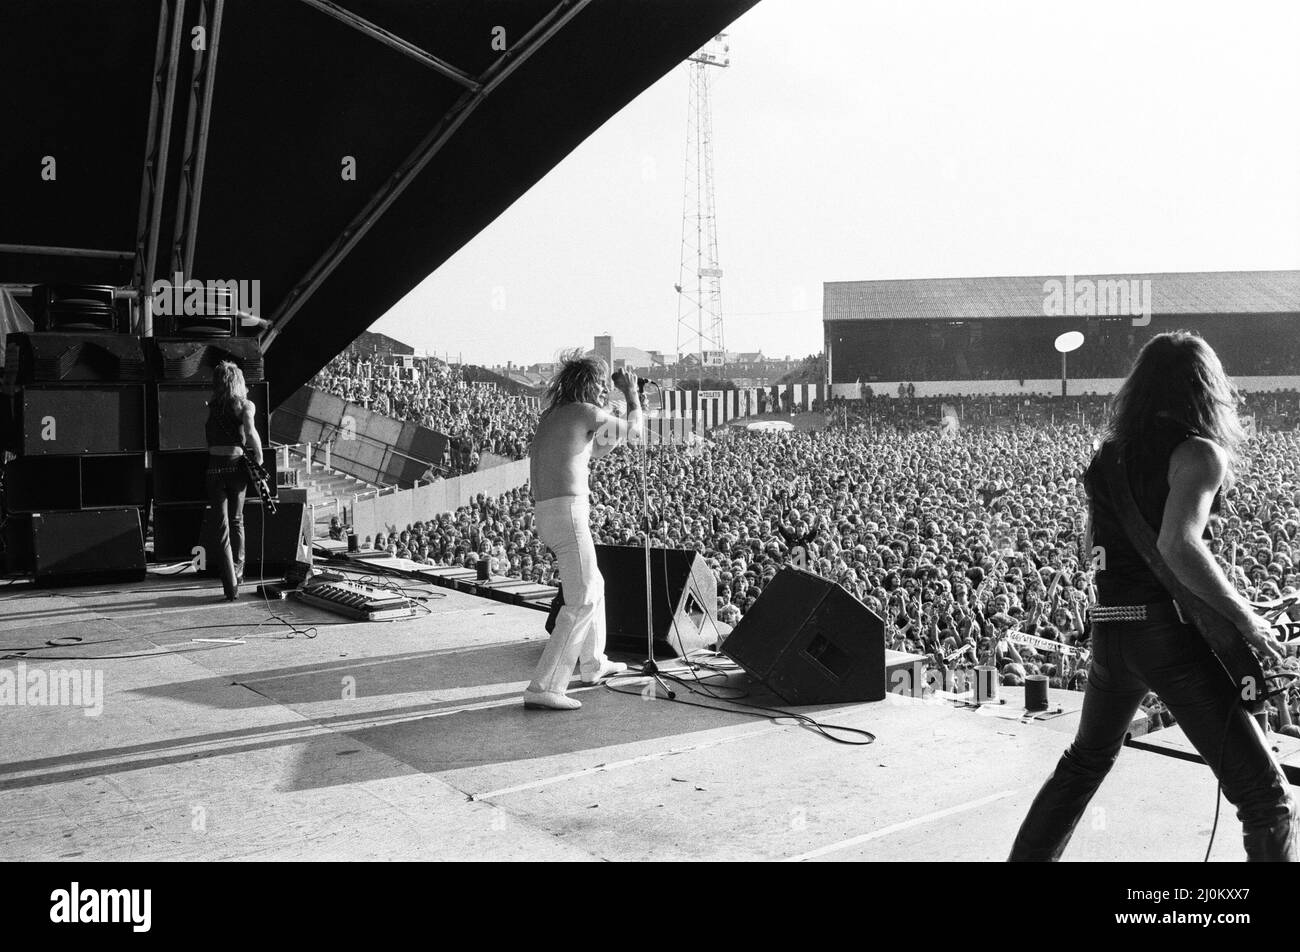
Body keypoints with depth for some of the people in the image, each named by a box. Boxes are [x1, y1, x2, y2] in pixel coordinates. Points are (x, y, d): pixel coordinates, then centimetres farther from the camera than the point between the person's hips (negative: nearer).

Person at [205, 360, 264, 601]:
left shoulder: (210, 407, 4)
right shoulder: (244, 405, -2)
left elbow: (208, 437, 6)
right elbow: (250, 433, -17)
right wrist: (259, 460, -7)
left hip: (215, 468, 0)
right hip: (237, 466, 0)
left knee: (222, 527, 1)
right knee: (236, 520, 22)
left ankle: (231, 587, -5)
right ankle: (238, 571, 34)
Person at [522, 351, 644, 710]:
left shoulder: (550, 415, 19)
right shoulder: (585, 411, -6)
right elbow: (635, 432, 7)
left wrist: (615, 435, 30)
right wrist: (632, 395, 21)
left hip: (547, 515, 9)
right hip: (569, 511, -9)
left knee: (593, 585, 26)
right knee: (582, 601, -10)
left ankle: (594, 663, 40)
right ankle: (544, 687, -17)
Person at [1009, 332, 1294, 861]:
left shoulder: (1109, 453, 11)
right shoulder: (1198, 453, -9)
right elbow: (1178, 546, -24)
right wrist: (1245, 618, -16)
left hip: (1110, 632, 7)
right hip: (1171, 631, -7)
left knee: (1086, 761, 28)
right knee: (1267, 800, -1)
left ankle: (1027, 857, 36)